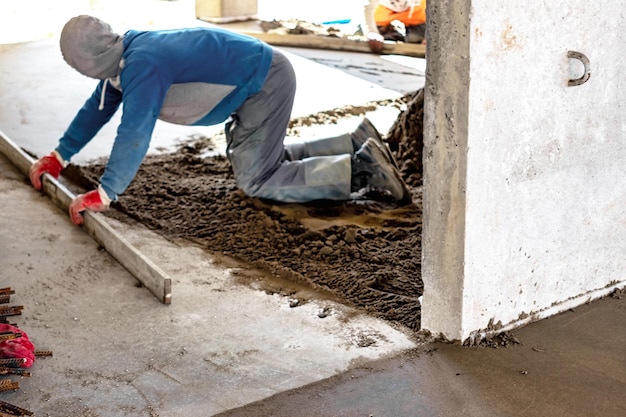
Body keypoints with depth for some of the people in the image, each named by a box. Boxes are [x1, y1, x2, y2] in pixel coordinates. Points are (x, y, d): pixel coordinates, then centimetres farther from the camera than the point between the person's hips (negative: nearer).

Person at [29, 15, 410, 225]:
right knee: (267, 159, 21)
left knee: (257, 181, -9)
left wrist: (104, 194, -26)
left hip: (266, 83, -10)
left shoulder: (142, 66, -25)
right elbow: (98, 107, 17)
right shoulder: (126, 50, 5)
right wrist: (60, 156, 18)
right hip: (260, 77, 10)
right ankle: (357, 144, 18)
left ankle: (363, 170, -11)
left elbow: (135, 133, -31)